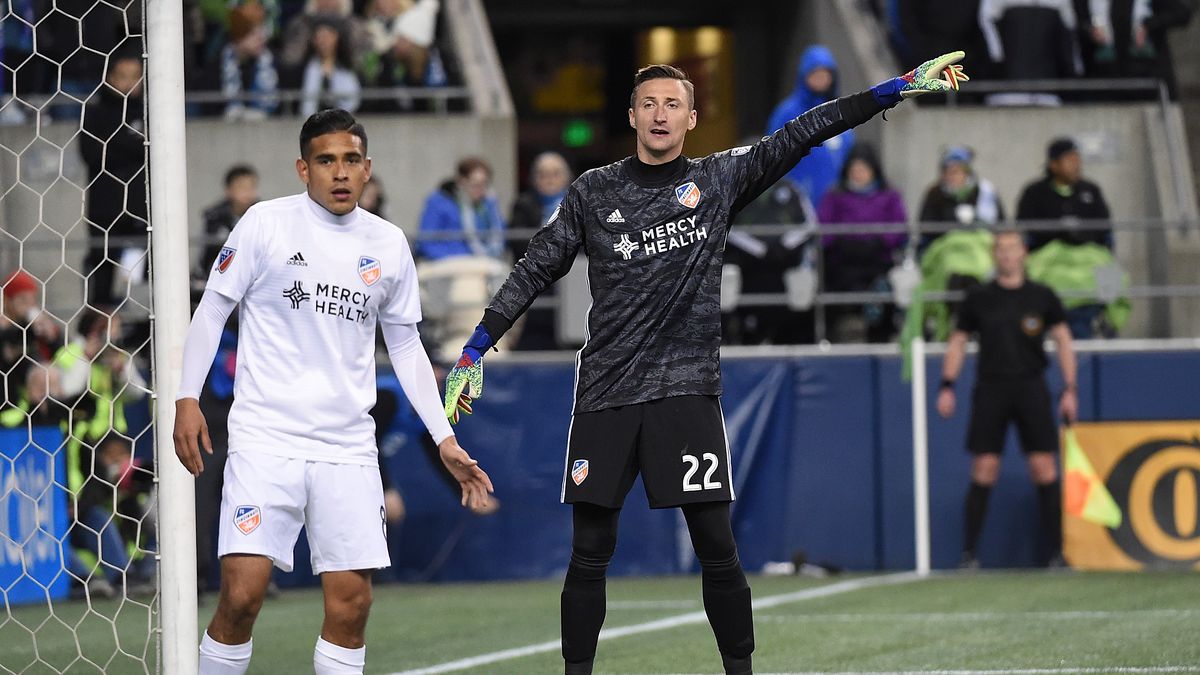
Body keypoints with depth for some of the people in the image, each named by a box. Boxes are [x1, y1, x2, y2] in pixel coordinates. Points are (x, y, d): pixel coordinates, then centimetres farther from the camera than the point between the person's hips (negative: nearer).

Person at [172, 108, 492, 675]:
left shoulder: (388, 245, 10)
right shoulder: (266, 223, -1)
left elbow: (406, 347, 18)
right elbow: (212, 310, 3)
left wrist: (444, 439, 14)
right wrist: (187, 399, -7)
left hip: (347, 447, 4)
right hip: (266, 437, -3)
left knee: (351, 601, -2)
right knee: (242, 593, -13)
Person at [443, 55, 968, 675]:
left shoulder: (720, 178, 7)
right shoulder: (592, 192, 8)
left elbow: (805, 133, 3)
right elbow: (533, 272, 10)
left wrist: (902, 87, -1)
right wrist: (474, 352, 5)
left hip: (687, 389, 0)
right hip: (605, 391, 1)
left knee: (717, 549, -4)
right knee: (588, 555, 1)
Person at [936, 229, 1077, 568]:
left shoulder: (1042, 297, 6)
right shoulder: (979, 299, 7)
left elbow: (1063, 340, 10)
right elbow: (958, 341, 13)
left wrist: (1070, 390, 2)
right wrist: (947, 386, 2)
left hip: (1031, 387, 0)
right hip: (990, 388, 0)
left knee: (1044, 469, -6)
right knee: (984, 470, -5)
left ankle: (1057, 549, -1)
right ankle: (970, 551, 0)